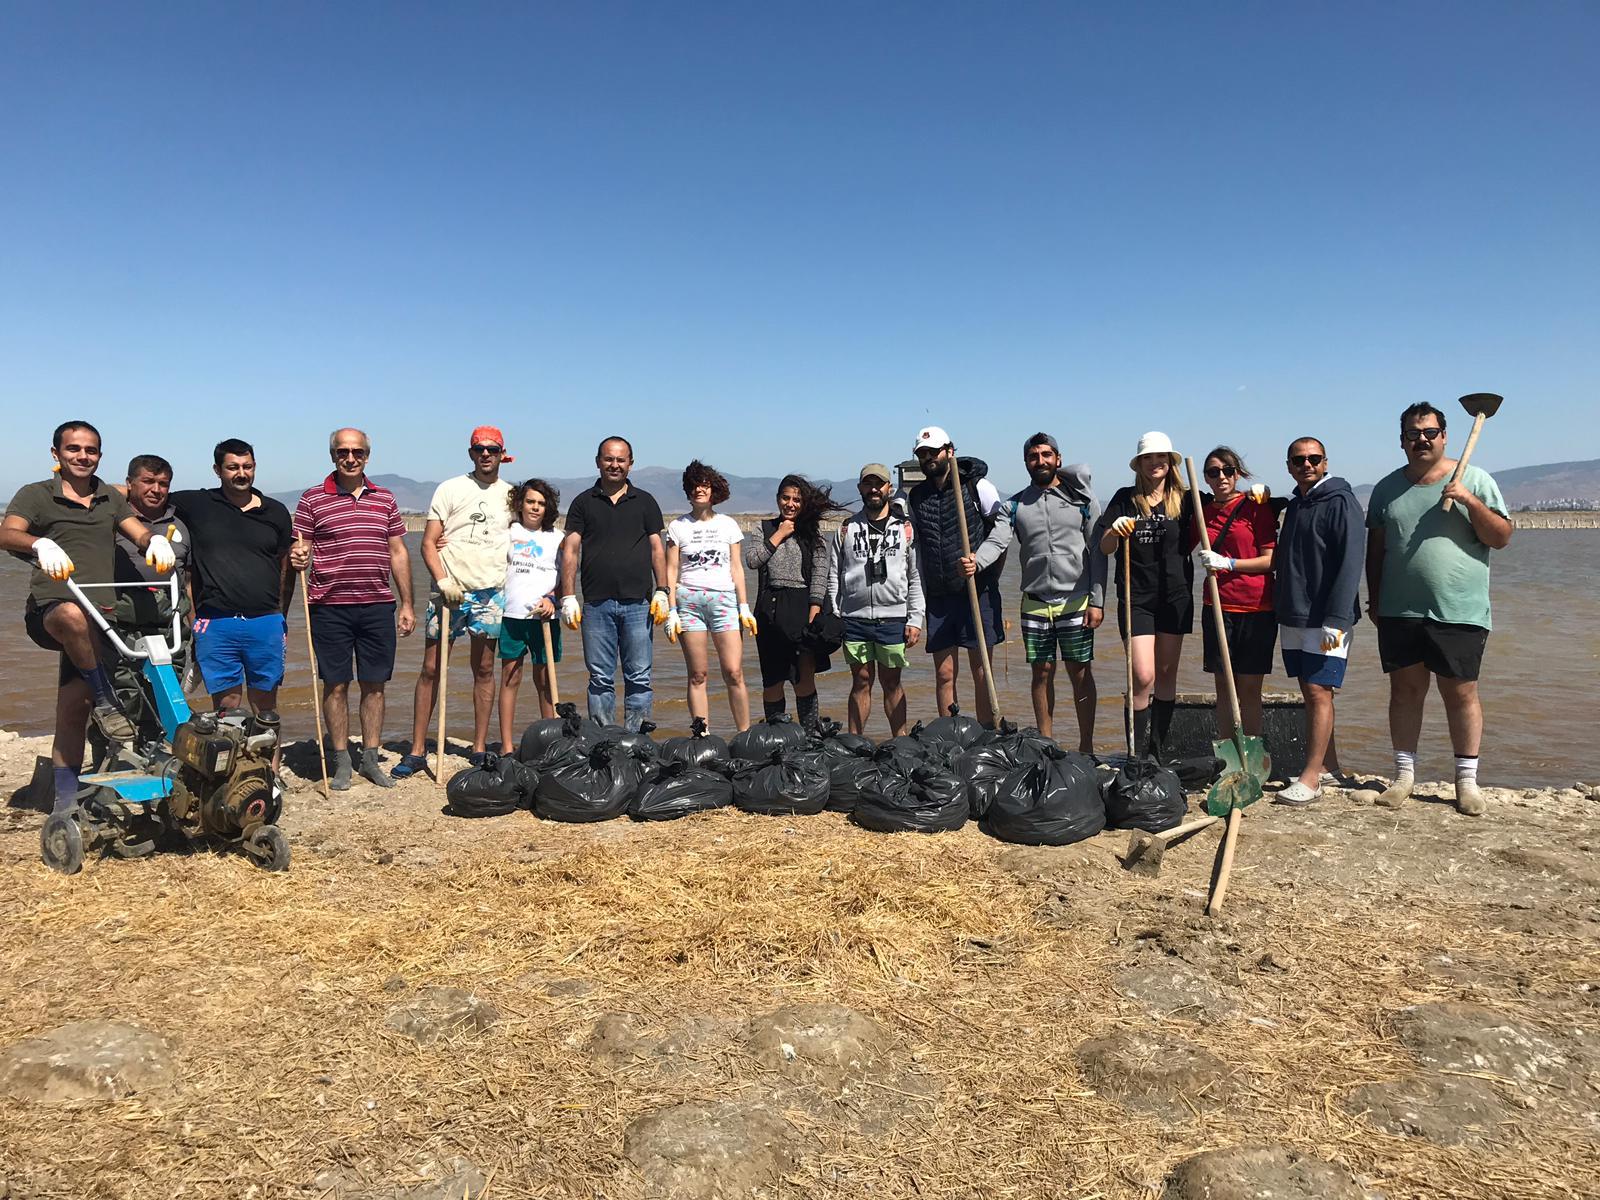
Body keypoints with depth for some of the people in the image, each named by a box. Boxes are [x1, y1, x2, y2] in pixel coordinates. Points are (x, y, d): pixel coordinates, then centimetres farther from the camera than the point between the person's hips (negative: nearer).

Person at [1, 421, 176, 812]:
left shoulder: (111, 499, 16)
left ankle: (66, 805, 10)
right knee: (74, 616, -41)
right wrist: (42, 545, -36)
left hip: (100, 620, 3)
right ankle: (106, 703, -25)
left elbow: (139, 533, 1)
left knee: (73, 713, 3)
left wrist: (156, 540, -24)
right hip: (49, 610, -3)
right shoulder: (35, 495, 4)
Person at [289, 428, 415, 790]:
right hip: (330, 607, -2)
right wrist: (298, 558, -22)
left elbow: (398, 553, 12)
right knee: (336, 684, 4)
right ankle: (340, 761, 14)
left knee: (374, 684, 7)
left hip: (378, 606, 2)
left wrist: (406, 604, 9)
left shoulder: (385, 499, 11)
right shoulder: (312, 499, 2)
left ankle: (370, 758, 18)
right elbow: (299, 552, 3)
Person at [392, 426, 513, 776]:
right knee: (431, 669, -1)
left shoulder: (512, 495, 10)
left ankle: (479, 749, 15)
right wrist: (442, 580, -16)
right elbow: (428, 543, -1)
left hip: (491, 591, 2)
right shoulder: (450, 489, 2)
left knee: (484, 669, 7)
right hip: (448, 590, -2)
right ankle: (417, 751, 7)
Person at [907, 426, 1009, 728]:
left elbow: (1002, 530, -1)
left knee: (981, 671, 1)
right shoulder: (916, 497, 11)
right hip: (938, 596, 4)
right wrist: (921, 598, 11)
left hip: (978, 592, -3)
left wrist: (979, 560, -18)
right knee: (944, 674, 5)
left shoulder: (978, 486, -2)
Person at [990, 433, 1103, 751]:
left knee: (1081, 673, 3)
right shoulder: (1014, 506, 7)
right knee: (1042, 673, 8)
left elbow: (1097, 553, 0)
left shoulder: (1081, 498, 3)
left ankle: (1086, 746, 14)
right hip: (1035, 604, 2)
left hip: (1076, 602, -2)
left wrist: (1097, 601, -7)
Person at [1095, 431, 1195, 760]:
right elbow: (1105, 548, 2)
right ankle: (1137, 754, -1)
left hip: (1175, 596, 2)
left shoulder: (1185, 500, 4)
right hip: (1135, 597, -1)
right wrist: (1115, 530, -19)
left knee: (1166, 673, 9)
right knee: (1143, 677, -10)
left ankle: (1158, 750, 22)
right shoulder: (1125, 499, 3)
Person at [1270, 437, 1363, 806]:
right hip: (1293, 618, 8)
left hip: (1325, 621, -8)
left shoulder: (1340, 502, -9)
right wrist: (1282, 610, 17)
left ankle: (1310, 780, -6)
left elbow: (1349, 564, -16)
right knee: (1310, 694, 12)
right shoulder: (1294, 505, 16)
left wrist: (1335, 621, -21)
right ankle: (1328, 766, 24)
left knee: (1319, 692, -8)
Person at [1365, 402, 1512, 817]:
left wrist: (1470, 501, -17)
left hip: (1459, 613, -3)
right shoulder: (1388, 487, 9)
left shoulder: (1475, 480, 1)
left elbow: (1502, 538, -3)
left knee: (1461, 693, 3)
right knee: (1405, 690, 9)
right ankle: (1404, 775, 19)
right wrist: (1374, 599, 9)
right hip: (1399, 612, 3)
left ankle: (1467, 781, 14)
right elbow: (1376, 548, 13)